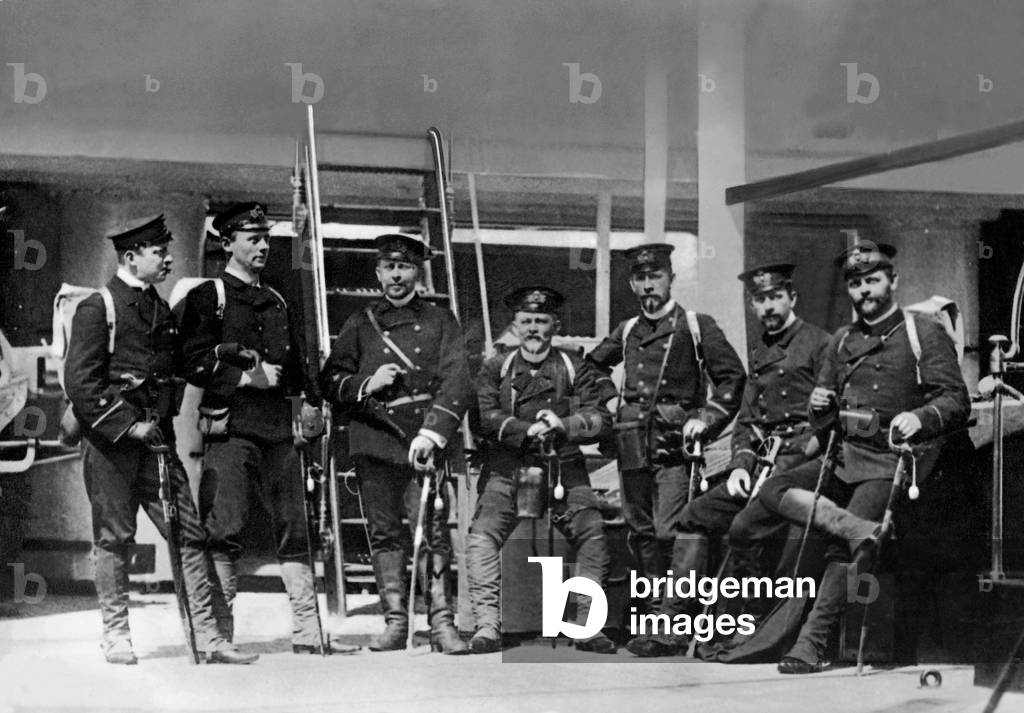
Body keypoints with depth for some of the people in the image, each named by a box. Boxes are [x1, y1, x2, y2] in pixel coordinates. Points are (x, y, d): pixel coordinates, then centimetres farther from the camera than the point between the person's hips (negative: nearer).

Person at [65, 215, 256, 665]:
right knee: (114, 538, 2)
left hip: (156, 439, 6)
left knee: (190, 534, -1)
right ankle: (116, 635, 13)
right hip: (110, 441, -6)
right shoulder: (97, 309, -5)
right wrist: (128, 425, -15)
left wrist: (162, 420, 9)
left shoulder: (163, 312, 17)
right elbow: (79, 381, -12)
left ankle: (207, 636, -1)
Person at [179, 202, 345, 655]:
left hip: (279, 428, 6)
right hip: (230, 427, -6)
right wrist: (248, 376, -13)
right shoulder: (207, 298, 2)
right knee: (225, 530, -9)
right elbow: (196, 365, -7)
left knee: (293, 528, 5)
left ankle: (308, 633, 8)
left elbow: (297, 362, 25)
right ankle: (220, 631, -5)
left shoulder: (277, 302, 22)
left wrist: (310, 400, 9)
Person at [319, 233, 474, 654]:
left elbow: (457, 383, -2)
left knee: (433, 532, -10)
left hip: (423, 442, -2)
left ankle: (442, 623, -9)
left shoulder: (440, 321, 10)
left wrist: (433, 433, -15)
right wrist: (366, 384, -7)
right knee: (383, 534, 3)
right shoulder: (360, 324, 17)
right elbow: (329, 381, 14)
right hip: (373, 442, 2)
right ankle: (395, 622, 9)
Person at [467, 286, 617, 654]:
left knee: (593, 534, -15)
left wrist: (564, 424, -18)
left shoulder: (574, 368, 9)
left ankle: (588, 624, -8)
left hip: (564, 468, 0)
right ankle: (487, 623, -18)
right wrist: (528, 431, -17)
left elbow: (599, 417, 0)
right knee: (482, 534, -18)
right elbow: (487, 417, -3)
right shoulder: (496, 368, 10)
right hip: (507, 469, 0)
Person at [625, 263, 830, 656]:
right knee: (694, 518, -3)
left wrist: (797, 456, -17)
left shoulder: (818, 343, -3)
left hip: (800, 461, -8)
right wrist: (741, 464, 5)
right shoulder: (759, 353, 21)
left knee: (743, 527, -26)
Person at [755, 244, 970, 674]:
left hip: (890, 463, -6)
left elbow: (957, 402, -6)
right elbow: (823, 420, 22)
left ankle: (812, 644, -22)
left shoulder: (924, 334, 1)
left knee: (844, 550, -22)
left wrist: (920, 417, -27)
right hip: (847, 456, 6)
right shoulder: (842, 341, 18)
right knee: (773, 491, -17)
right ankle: (858, 528, -31)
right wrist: (820, 406, -3)